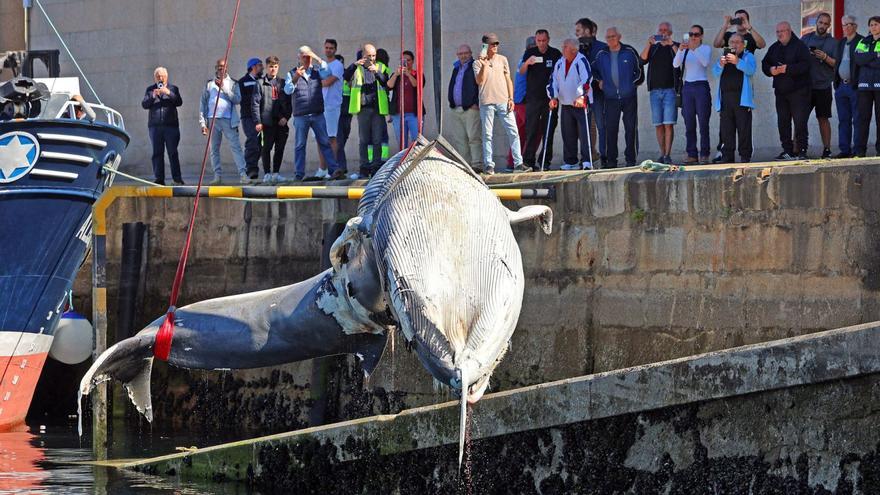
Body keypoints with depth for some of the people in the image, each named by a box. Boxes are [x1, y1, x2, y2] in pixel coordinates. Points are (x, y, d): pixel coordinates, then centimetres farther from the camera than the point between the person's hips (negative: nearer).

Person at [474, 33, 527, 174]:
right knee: (487, 135, -1)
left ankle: (518, 163, -5)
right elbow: (479, 81, -8)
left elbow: (508, 79, 13)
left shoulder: (502, 59, 12)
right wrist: (484, 66, -19)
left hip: (503, 102, 2)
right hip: (487, 103, -2)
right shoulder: (478, 63, 4)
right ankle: (488, 164, 4)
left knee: (513, 132, -5)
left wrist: (511, 98, 5)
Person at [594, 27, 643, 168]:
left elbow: (639, 70, 9)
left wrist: (633, 83, 1)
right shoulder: (601, 55, 8)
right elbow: (595, 71, 24)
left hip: (629, 97, -2)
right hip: (611, 98, 2)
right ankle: (611, 160, 4)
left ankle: (631, 159, 5)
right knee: (610, 129, -1)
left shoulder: (629, 52, 2)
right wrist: (600, 81, 9)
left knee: (630, 128, 0)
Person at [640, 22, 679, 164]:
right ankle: (662, 154, 7)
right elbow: (643, 59, 0)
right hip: (655, 89, 3)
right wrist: (648, 44, -13)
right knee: (658, 124, 2)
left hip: (670, 89, -3)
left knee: (668, 124, -11)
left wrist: (671, 44, -18)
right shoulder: (653, 48, 16)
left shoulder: (675, 47, 8)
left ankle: (668, 155, -13)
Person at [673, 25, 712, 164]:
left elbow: (706, 62, -13)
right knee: (689, 123, 0)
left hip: (701, 86, -3)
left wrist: (695, 49, -19)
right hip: (687, 87, 3)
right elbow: (675, 64, -1)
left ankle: (704, 154, -3)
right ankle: (691, 154, 1)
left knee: (703, 122, -5)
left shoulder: (705, 49, 5)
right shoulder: (685, 50, 14)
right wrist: (680, 50, -16)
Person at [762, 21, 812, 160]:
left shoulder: (799, 46, -5)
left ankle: (801, 151, -5)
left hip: (798, 90, -6)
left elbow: (805, 65, -16)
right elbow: (765, 64, 14)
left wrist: (788, 69, -23)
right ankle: (787, 150, 13)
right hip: (781, 91, 6)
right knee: (782, 122, 6)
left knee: (800, 122, -8)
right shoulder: (774, 48, 15)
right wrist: (770, 70, -9)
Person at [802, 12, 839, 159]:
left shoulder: (832, 42, 5)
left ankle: (827, 149, 6)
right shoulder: (806, 39, 11)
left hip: (823, 86, -1)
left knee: (823, 118, 2)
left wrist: (825, 57, -17)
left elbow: (837, 64, 0)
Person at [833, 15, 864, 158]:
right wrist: (836, 83, 13)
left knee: (857, 120, -5)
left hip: (855, 86, -8)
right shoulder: (841, 43, 17)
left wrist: (858, 84, -17)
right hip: (841, 86, 8)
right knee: (843, 120, 9)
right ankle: (845, 150, 12)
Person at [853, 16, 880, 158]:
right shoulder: (863, 42, 16)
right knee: (863, 117, -1)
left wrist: (866, 60, -9)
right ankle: (860, 150, -1)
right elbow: (858, 59, -1)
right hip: (865, 84, 3)